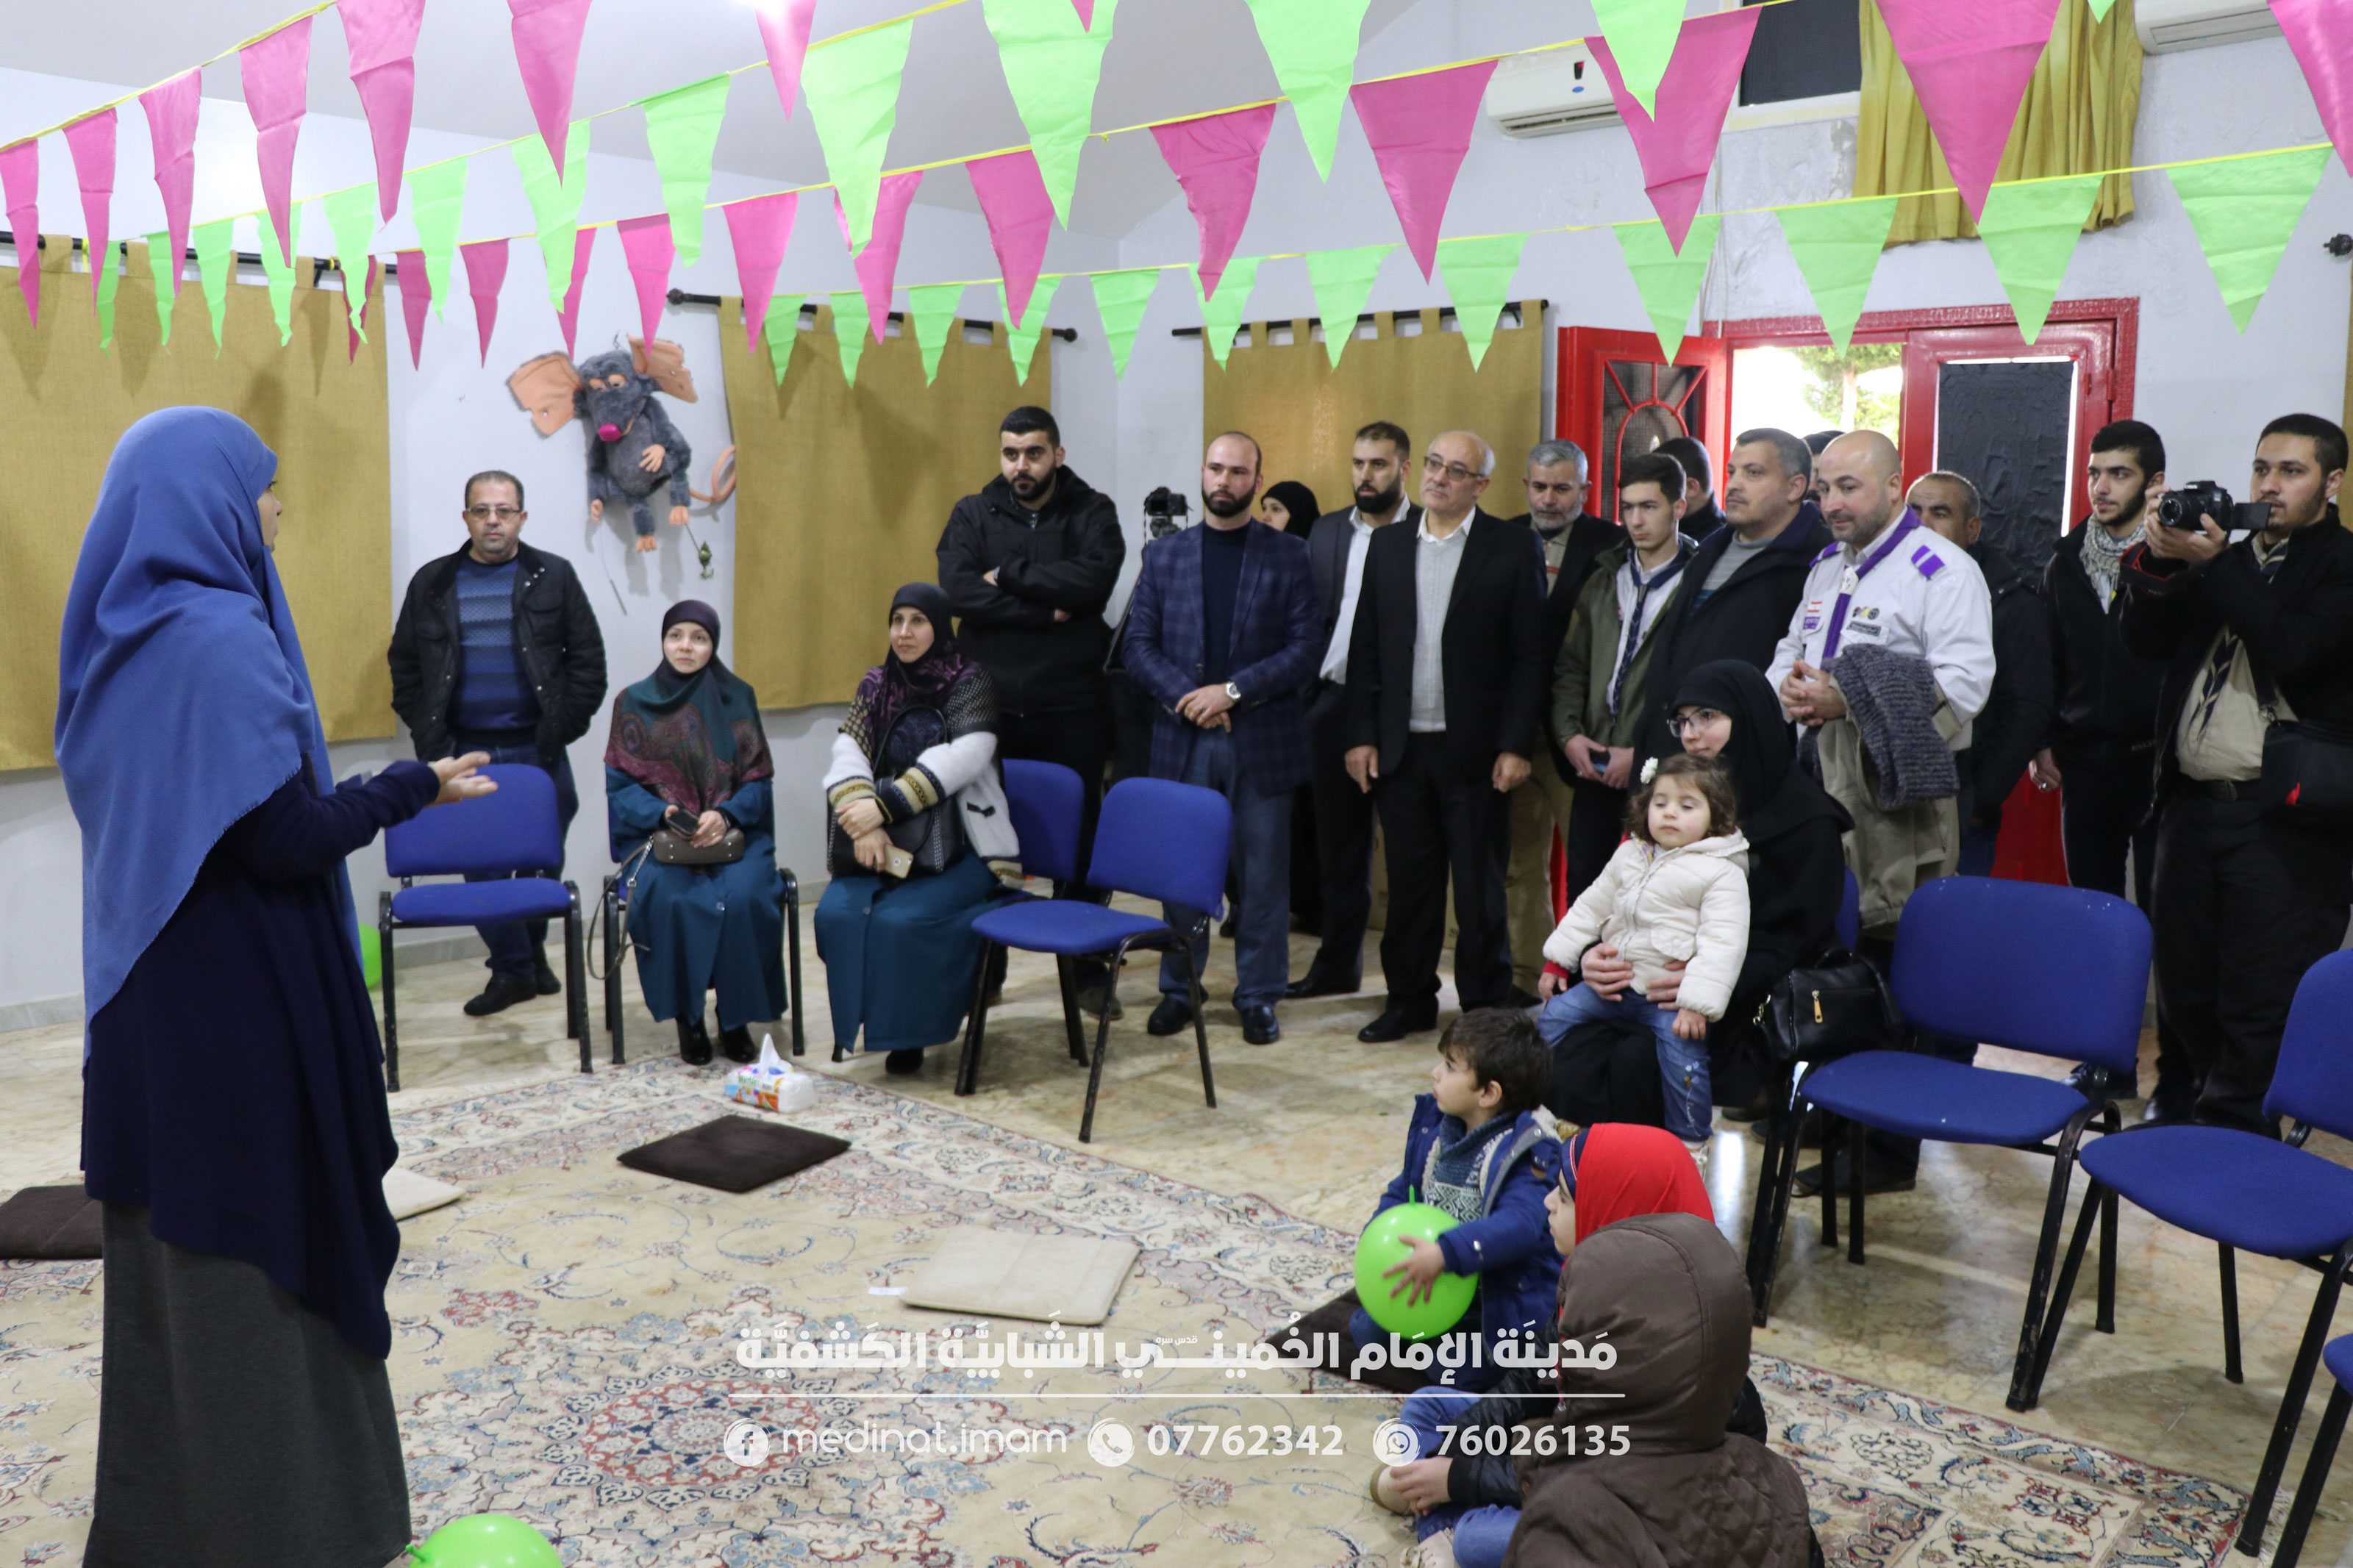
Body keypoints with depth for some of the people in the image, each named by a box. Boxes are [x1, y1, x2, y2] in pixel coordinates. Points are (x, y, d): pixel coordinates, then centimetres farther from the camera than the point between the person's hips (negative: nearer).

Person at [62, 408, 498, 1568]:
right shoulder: (221, 638, -20)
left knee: (172, 1245, 18)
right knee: (263, 1249, 4)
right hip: (241, 998, -9)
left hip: (149, 991, 9)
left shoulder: (121, 634, 7)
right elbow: (285, 838, -22)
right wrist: (416, 788, -9)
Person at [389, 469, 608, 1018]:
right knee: (479, 864, 1)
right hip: (464, 751, 1)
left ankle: (532, 952, 28)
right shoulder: (433, 582, 7)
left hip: (536, 748, -1)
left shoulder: (554, 576, 2)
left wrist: (565, 726, -5)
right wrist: (426, 732, 1)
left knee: (543, 860, 6)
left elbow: (588, 657, 2)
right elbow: (405, 664, 10)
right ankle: (512, 969, 13)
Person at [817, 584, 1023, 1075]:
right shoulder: (876, 684, 11)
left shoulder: (970, 681, -3)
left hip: (960, 846, -4)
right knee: (837, 912, -22)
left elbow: (963, 758, -18)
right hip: (890, 844, 4)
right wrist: (864, 824, -21)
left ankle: (908, 1033, -7)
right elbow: (847, 756, -2)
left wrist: (884, 805, -25)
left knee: (901, 919, -28)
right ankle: (866, 1022, -5)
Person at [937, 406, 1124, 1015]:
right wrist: (1045, 612, -16)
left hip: (1070, 706, -1)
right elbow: (959, 591, -10)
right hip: (989, 704, 2)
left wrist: (1008, 576, -12)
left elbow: (1094, 578, -18)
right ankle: (981, 968, 21)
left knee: (1078, 838, 6)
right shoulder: (972, 515, 7)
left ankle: (1089, 971, 18)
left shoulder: (1091, 512, 2)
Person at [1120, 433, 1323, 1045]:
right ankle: (1178, 990, 21)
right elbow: (1139, 645, 5)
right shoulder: (1164, 554, 8)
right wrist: (1186, 697, -11)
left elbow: (1305, 648, -4)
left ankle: (1259, 998, 16)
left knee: (1263, 874, 4)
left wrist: (1233, 691, -14)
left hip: (1262, 740, -1)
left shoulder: (1288, 556, 3)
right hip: (1182, 740, 2)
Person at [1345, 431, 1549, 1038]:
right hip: (1400, 749, 3)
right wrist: (1360, 735, 2)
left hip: (1473, 750, -3)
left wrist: (1515, 746, -11)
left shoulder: (1511, 548, -3)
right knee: (1409, 883, 10)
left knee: (1480, 886, 5)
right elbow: (1364, 649, 8)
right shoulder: (1387, 546, 8)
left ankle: (1486, 1006, 17)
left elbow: (1528, 655, -5)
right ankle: (1410, 1000, 22)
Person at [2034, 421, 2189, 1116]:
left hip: (2155, 763, -5)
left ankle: (2178, 1078, 6)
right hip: (2086, 763, 5)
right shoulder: (2067, 561, 11)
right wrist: (2045, 742, 11)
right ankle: (2106, 1059, 21)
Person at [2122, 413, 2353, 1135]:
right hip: (2193, 803, 6)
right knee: (2184, 989, 11)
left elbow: (2290, 649, -18)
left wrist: (2211, 564, -19)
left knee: (2262, 1002, -1)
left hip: (2286, 821, -5)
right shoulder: (2228, 552, 16)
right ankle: (2216, 1105, 29)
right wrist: (2160, 563, -8)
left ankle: (2234, 1139, 13)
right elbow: (2145, 641, 8)